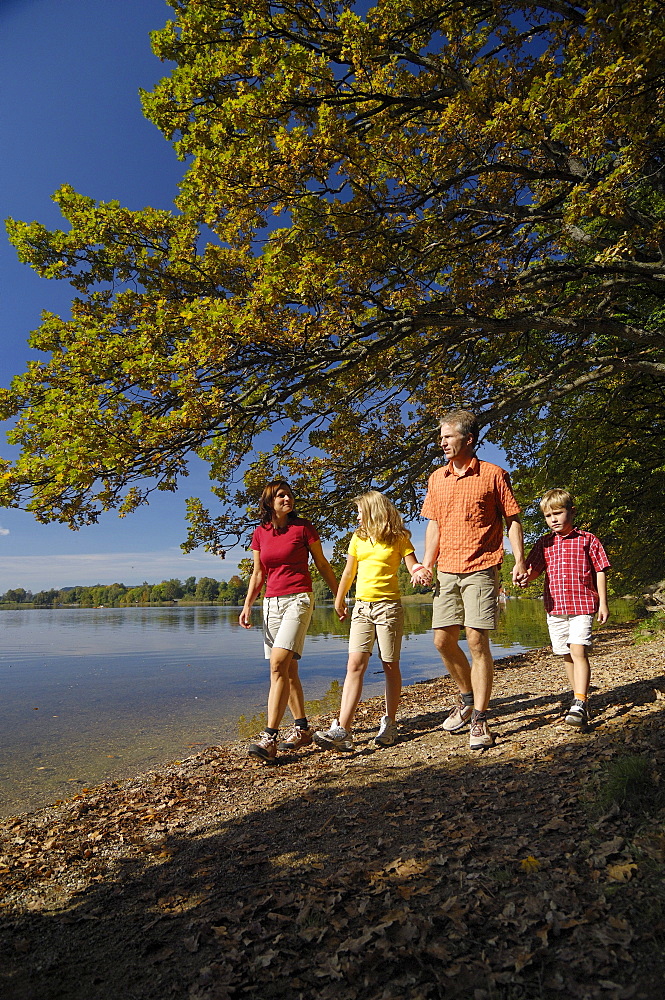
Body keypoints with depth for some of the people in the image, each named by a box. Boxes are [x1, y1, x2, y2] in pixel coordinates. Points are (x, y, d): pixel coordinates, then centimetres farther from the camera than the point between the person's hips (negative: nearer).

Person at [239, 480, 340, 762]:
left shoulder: (303, 527, -1)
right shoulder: (260, 533, 10)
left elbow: (322, 565, 5)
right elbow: (258, 574, 15)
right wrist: (247, 606, 4)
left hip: (299, 599, -5)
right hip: (271, 602, 5)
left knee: (278, 664, -17)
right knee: (288, 669, 10)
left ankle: (269, 737, -16)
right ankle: (302, 728, 22)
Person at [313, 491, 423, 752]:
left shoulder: (398, 538, 0)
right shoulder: (358, 538, 12)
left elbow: (414, 566, -5)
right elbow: (349, 572, 21)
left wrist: (420, 571, -28)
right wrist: (339, 601, 28)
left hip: (389, 606, -3)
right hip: (362, 607, 3)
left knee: (390, 666, 5)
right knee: (355, 664, -7)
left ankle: (390, 723, 20)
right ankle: (342, 731, -13)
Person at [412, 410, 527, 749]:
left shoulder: (493, 474, 0)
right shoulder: (436, 478, 14)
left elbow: (512, 519, 2)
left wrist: (519, 561, -9)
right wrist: (426, 565, 5)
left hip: (480, 569, -5)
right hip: (446, 571, 5)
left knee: (477, 641, -6)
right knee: (443, 640, 6)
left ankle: (479, 719, 7)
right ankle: (468, 698, 30)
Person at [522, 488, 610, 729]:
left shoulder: (587, 540, 3)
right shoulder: (544, 543, 11)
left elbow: (600, 572, 5)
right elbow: (533, 568, 5)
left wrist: (603, 603, 1)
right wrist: (525, 577, -19)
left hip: (582, 605, -4)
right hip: (555, 607, 4)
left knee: (578, 651, -15)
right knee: (566, 655, 11)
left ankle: (580, 704, -16)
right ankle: (580, 698, 25)